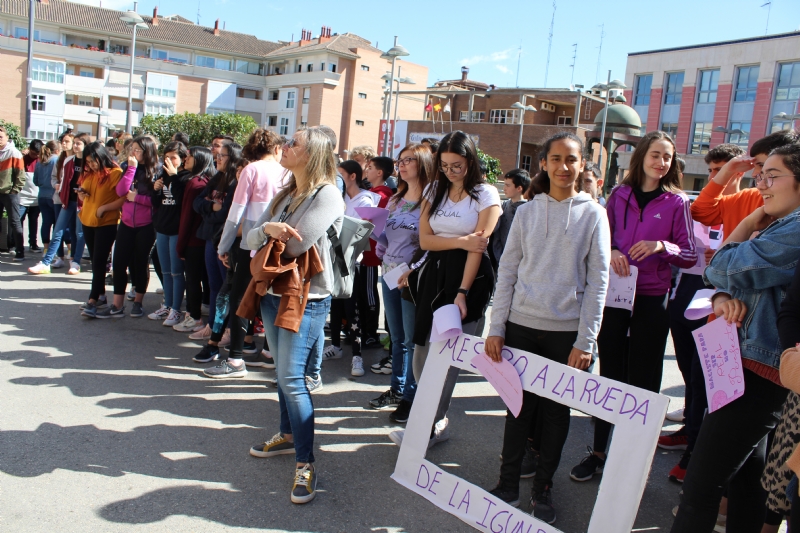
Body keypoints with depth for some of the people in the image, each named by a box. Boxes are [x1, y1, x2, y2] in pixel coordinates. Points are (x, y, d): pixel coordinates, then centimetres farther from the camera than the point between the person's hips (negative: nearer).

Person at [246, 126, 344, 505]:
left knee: (291, 379, -10)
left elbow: (295, 244, -21)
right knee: (283, 373, 17)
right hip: (273, 292, 8)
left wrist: (272, 232, 0)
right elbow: (251, 238, 7)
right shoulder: (285, 194, 14)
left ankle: (305, 464, -2)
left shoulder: (327, 195, -12)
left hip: (305, 299, -8)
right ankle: (288, 435, 34)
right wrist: (267, 229, -16)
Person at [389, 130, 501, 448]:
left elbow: (477, 247, -10)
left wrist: (462, 293, -16)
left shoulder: (486, 195, -3)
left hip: (468, 276, -5)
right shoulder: (434, 190, 10)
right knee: (423, 354, 4)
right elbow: (425, 240, 3)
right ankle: (438, 420, 21)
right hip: (435, 273, 5)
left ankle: (429, 429, 6)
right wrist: (460, 241, -12)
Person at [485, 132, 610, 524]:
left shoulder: (593, 214, 0)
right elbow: (507, 271, 5)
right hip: (521, 326, 1)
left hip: (566, 331, -1)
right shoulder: (527, 212, 5)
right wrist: (496, 328, -1)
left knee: (556, 412, 9)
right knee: (518, 407, 8)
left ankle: (542, 488, 25)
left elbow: (598, 281, -2)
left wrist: (585, 341, -7)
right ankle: (508, 484, 22)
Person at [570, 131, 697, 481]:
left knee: (642, 379, 6)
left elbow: (690, 255, -1)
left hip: (652, 299, -2)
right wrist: (611, 253, -11)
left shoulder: (676, 202, 0)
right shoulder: (620, 195, 5)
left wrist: (662, 246, -20)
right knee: (609, 373, 9)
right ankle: (598, 451, 20)